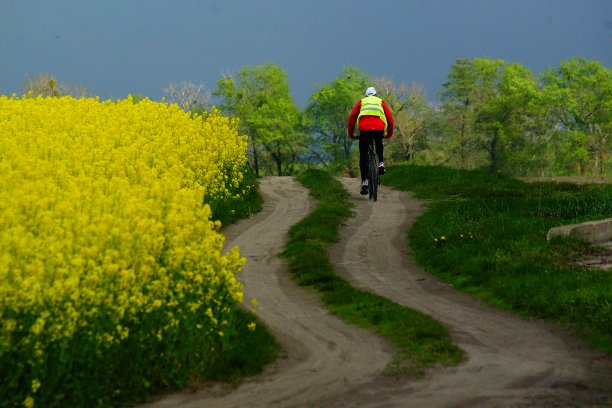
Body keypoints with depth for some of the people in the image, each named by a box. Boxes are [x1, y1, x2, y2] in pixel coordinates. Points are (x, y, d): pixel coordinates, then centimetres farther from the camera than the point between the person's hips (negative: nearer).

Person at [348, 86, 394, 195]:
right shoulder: (381, 102, 27)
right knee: (379, 144, 36)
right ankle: (381, 163, 16)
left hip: (364, 129, -1)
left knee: (363, 156, 8)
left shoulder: (361, 102, 26)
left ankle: (364, 182, 0)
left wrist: (351, 133, 27)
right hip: (379, 129, 1)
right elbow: (390, 118, 21)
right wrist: (389, 133, 33)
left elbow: (352, 117, 19)